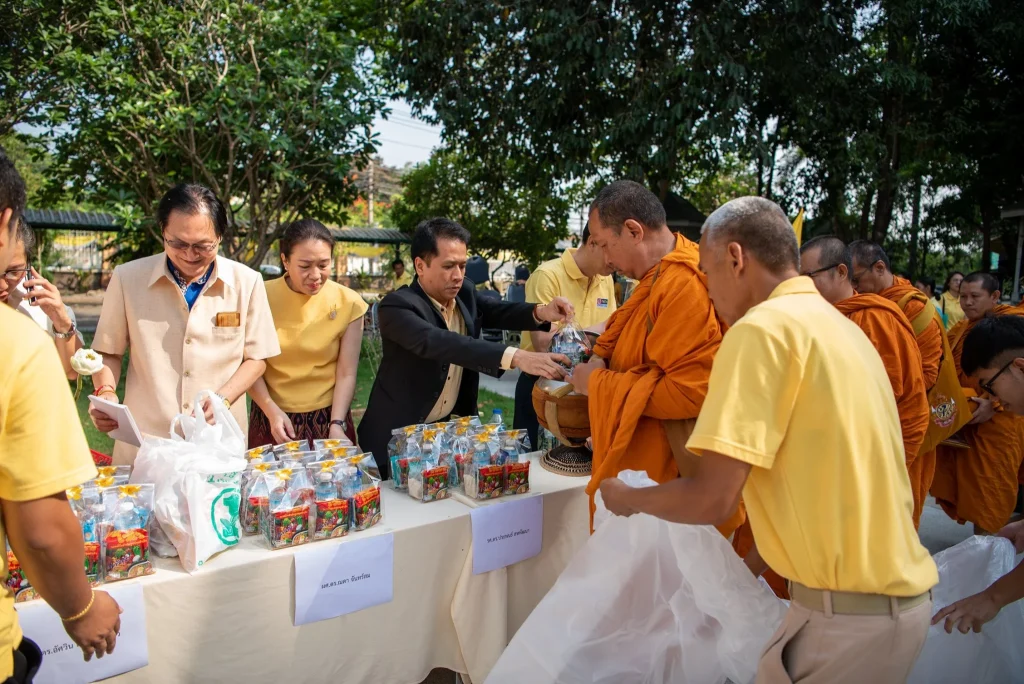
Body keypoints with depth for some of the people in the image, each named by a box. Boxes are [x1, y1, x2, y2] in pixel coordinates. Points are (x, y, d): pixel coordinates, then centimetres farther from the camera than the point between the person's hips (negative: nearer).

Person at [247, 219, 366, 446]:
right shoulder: (262, 298, -7)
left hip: (329, 419, 0)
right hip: (273, 419, 0)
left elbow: (346, 375, -6)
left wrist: (336, 426, -17)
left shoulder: (348, 303, -7)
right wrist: (272, 411, -16)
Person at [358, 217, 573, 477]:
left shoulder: (464, 292, -2)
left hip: (449, 427, 6)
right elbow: (438, 342, -40)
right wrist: (515, 357, -50)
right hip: (399, 435, -6)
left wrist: (541, 312, -26)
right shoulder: (397, 306, -25)